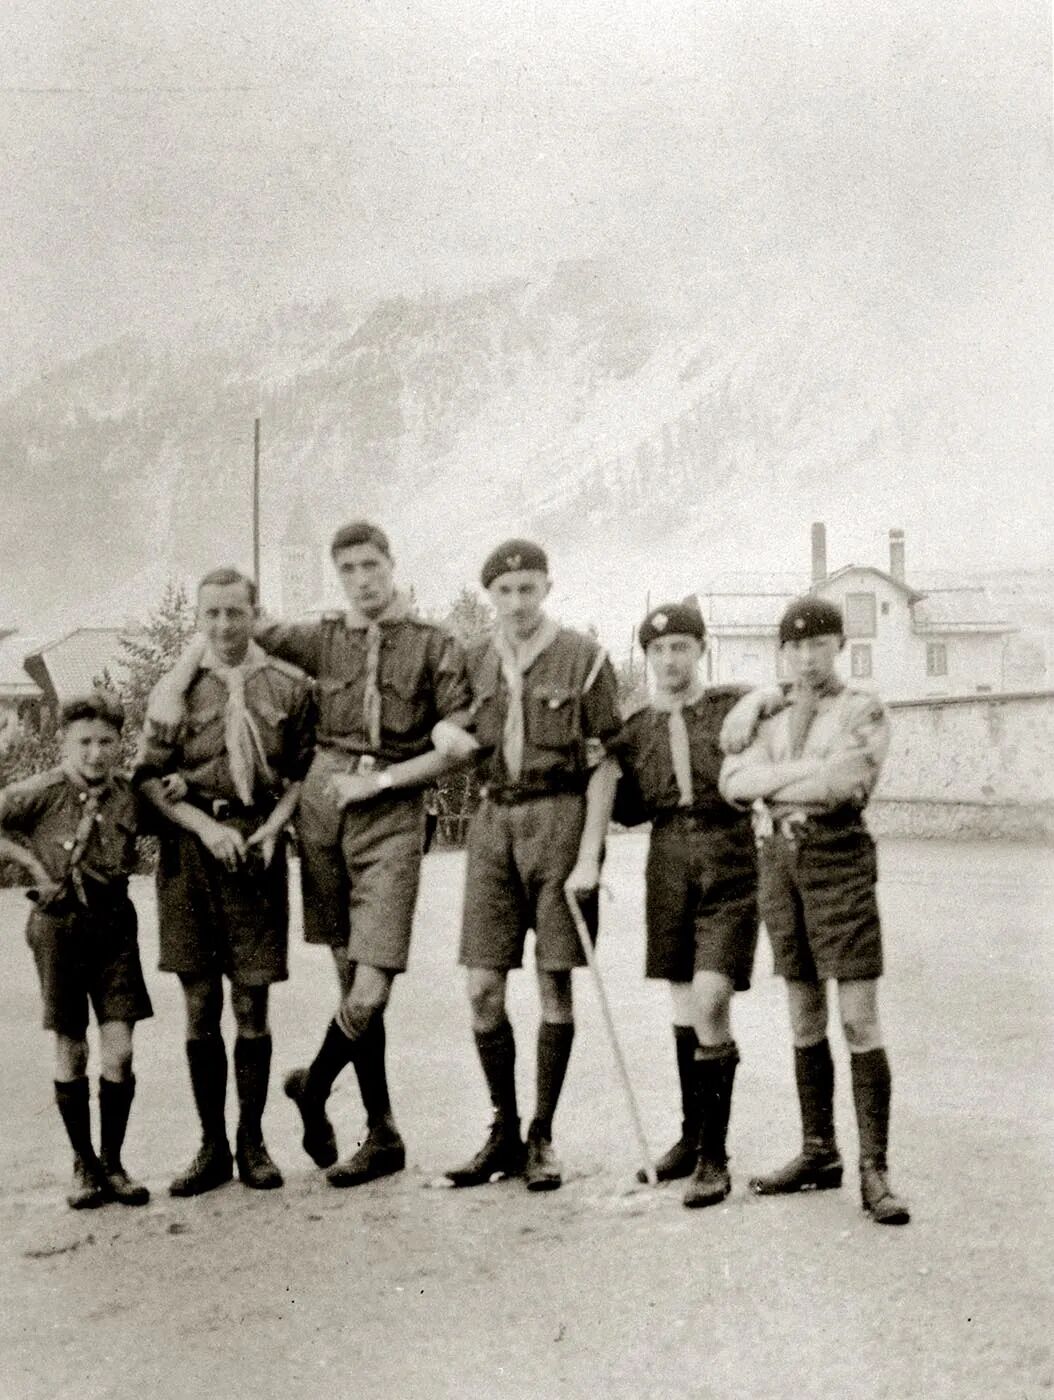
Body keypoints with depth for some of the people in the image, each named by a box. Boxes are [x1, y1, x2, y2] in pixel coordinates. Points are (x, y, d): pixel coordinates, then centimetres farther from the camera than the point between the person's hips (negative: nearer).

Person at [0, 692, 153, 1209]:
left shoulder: (129, 793, -1)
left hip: (114, 920, 2)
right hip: (59, 923, -2)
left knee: (119, 1050, -4)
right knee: (71, 1051, 6)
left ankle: (113, 1163, 12)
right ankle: (84, 1165, 20)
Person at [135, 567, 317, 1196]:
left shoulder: (291, 686, 4)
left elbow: (304, 773, 8)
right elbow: (148, 777, 3)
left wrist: (272, 828, -8)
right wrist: (206, 826, -10)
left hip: (258, 845, -1)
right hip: (189, 847, 1)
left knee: (253, 1002, 3)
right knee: (200, 1005, 5)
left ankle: (252, 1141, 17)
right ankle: (212, 1146, 16)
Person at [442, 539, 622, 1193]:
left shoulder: (583, 657, -4)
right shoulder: (476, 662, 10)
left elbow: (603, 763, -5)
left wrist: (589, 854, -11)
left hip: (561, 815, -4)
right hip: (494, 820, 4)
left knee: (555, 983, 2)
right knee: (483, 989, 1)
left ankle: (542, 1138, 14)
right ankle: (504, 1133, 16)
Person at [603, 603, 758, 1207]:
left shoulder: (736, 707, -2)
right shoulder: (638, 729, 8)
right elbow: (631, 810, 13)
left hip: (729, 869, -4)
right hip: (668, 871, 4)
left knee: (710, 1004, -15)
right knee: (685, 1007, 13)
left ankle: (714, 1156, -5)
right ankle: (693, 1137, 29)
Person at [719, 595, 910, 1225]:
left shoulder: (866, 710, -1)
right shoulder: (772, 717, 14)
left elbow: (846, 783, -18)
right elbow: (734, 782, -3)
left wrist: (771, 788, -8)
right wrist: (807, 770, -14)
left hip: (839, 859, -5)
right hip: (779, 863, 5)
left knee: (859, 1019, -8)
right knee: (806, 1016, 11)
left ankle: (875, 1170, -3)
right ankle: (819, 1155, 20)